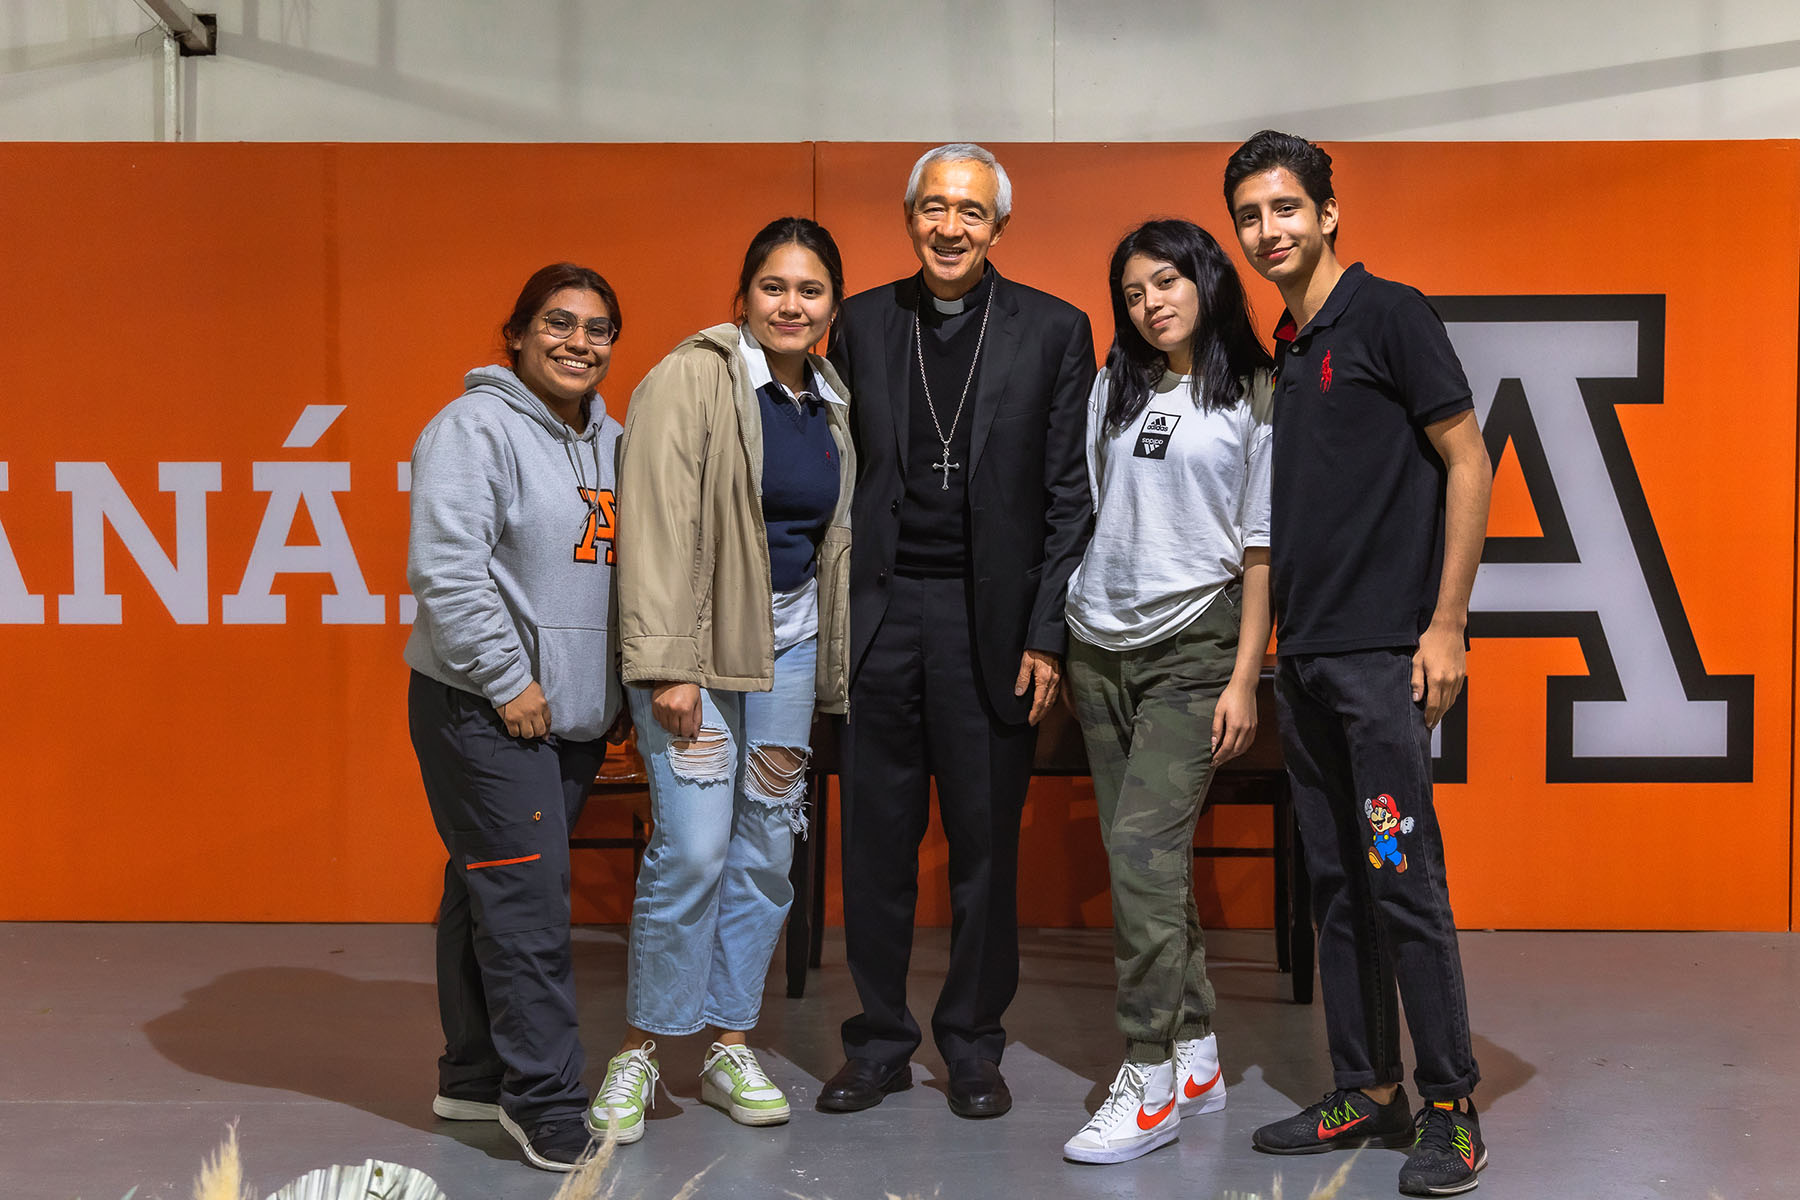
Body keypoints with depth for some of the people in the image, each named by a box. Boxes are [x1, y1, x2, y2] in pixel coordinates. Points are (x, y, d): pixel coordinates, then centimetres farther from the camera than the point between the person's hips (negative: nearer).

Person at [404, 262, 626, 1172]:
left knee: (487, 893, 16)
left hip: (575, 713, 8)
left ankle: (476, 1077, 25)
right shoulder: (474, 427, -10)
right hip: (484, 710, -8)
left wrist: (624, 687, 16)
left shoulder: (610, 442, 15)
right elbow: (445, 568, -19)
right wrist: (509, 681, -17)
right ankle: (546, 1105, -1)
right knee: (522, 901, -8)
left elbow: (626, 570, 23)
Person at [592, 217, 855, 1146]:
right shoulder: (692, 379, -9)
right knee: (692, 849, -12)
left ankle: (730, 1045, 21)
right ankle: (638, 1050, 5)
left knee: (767, 846, 8)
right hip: (696, 637, -6)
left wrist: (833, 670, 18)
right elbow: (659, 525, -15)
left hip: (788, 642, 7)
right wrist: (668, 665, -20)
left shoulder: (831, 404, 12)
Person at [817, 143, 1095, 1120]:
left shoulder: (1053, 331, 2)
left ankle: (973, 1044, 23)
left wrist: (1049, 635, -5)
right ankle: (879, 1041, 22)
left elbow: (1070, 496, 0)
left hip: (991, 618, -1)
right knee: (876, 839, 8)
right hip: (878, 612, 2)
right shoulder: (861, 323, 8)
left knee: (986, 844, 7)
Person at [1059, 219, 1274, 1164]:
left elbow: (1261, 549, -3)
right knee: (1148, 860, 8)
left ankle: (1148, 1087, -6)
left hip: (1191, 644, -5)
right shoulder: (1112, 389, 13)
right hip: (1100, 645, 5)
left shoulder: (1255, 400, -1)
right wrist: (1053, 638, 10)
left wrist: (1243, 679, -9)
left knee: (1143, 850, -14)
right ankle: (1197, 1058, 21)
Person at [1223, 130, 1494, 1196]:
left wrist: (1446, 624, -14)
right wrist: (1273, 643, 15)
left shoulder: (1388, 314, -5)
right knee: (1336, 882, 11)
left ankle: (1451, 1110, 6)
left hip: (1384, 652, -8)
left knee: (1403, 879, -6)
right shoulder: (1285, 351, 17)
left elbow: (1468, 463, -9)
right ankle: (1367, 1095, 20)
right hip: (1304, 657, 8)